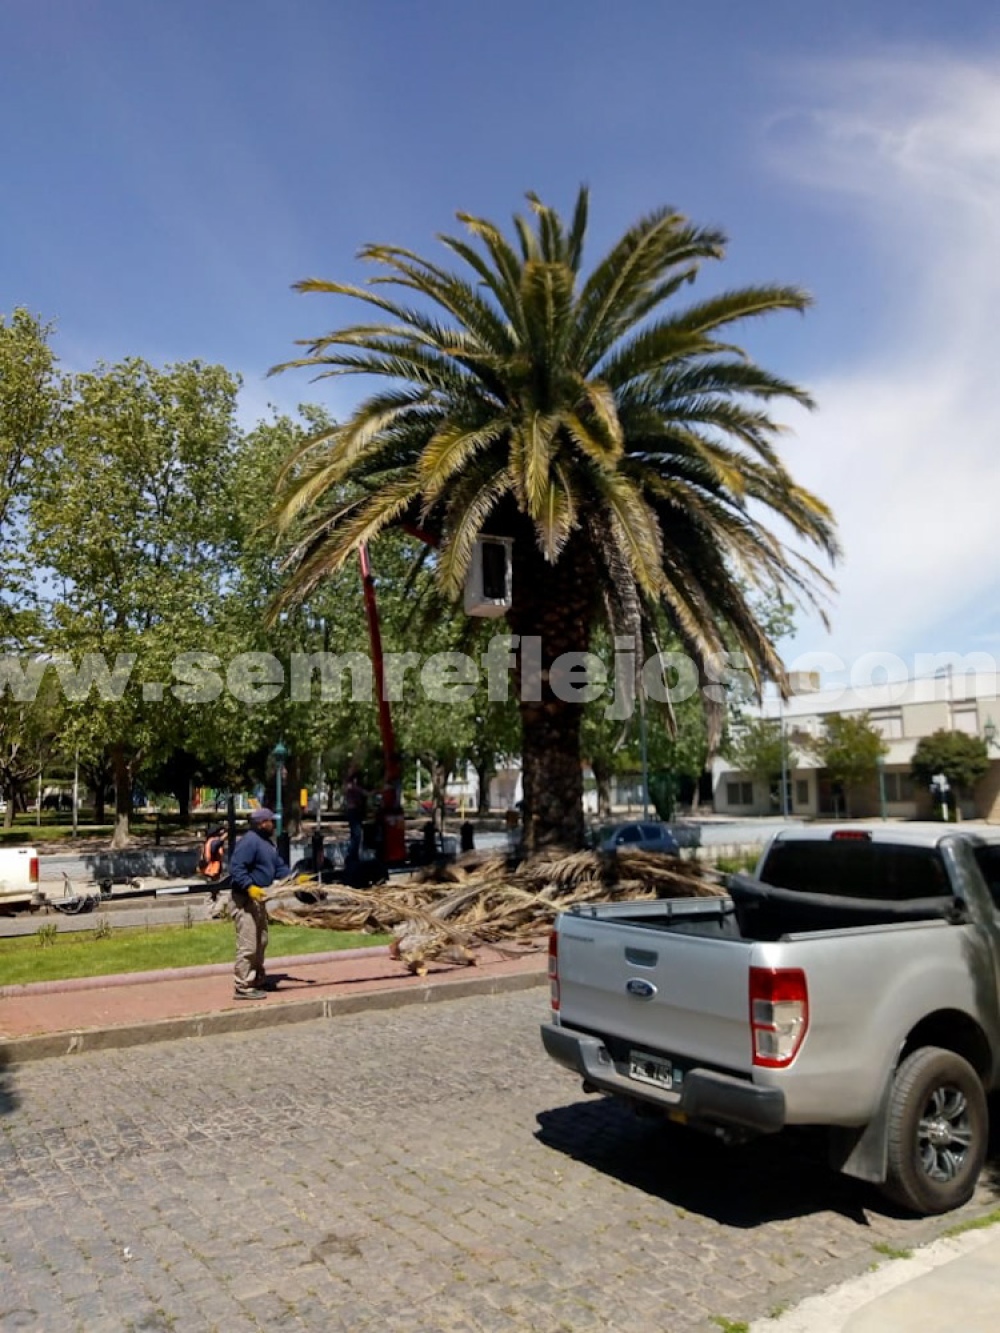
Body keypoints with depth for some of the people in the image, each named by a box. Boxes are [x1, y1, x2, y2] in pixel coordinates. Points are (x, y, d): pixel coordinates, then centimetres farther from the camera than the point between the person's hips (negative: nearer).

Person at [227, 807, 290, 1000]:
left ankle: (258, 980, 33)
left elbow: (279, 868, 19)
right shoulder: (249, 841, -18)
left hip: (258, 899, 11)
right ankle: (243, 987, -1)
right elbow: (236, 868, -26)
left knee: (260, 942, 20)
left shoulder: (268, 843, 15)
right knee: (248, 945, -8)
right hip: (244, 899, -11)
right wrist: (250, 887, -36)